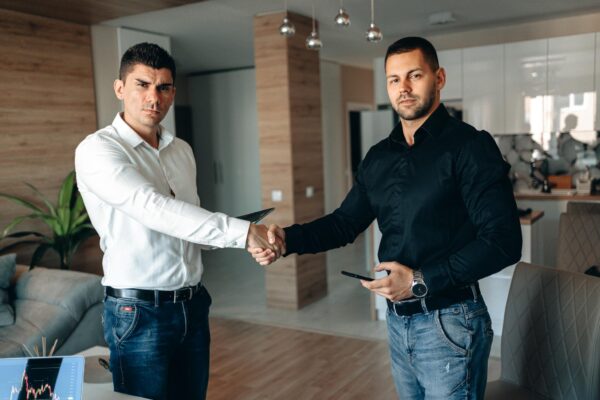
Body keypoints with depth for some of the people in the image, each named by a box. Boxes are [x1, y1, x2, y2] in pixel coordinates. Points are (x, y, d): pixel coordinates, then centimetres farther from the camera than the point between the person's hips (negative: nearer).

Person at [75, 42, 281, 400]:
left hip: (193, 305, 6)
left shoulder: (182, 151, 8)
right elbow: (154, 209, -28)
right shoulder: (97, 150, -13)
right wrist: (241, 231, -32)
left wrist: (245, 235, -6)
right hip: (138, 312, -6)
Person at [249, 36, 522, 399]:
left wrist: (422, 281, -23)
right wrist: (288, 238, -5)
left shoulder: (470, 146, -13)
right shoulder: (379, 157, 8)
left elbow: (503, 241, -19)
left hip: (449, 321, -6)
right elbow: (345, 222, 12)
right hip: (397, 319, 7)